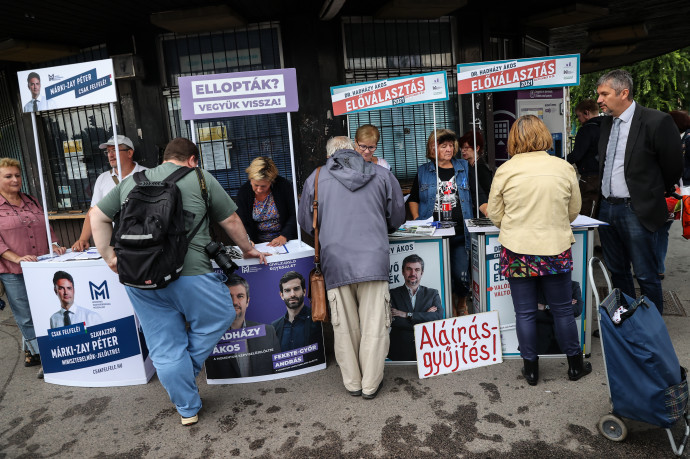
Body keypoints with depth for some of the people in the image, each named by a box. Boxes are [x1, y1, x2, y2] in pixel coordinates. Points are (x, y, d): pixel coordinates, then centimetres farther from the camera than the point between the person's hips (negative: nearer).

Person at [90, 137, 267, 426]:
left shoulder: (130, 182, 20)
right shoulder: (199, 178, 7)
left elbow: (98, 216, 21)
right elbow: (230, 221, 11)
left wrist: (108, 256, 22)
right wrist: (248, 249, 24)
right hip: (188, 274, -5)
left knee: (165, 348, 13)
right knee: (218, 318, 20)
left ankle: (188, 410, 26)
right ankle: (188, 370, 23)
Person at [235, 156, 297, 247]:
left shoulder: (284, 186, -11)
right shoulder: (243, 192, -5)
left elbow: (294, 215, -6)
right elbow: (243, 224, -1)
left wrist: (284, 236, -18)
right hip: (258, 244, 1)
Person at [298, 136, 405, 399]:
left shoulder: (315, 179, 6)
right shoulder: (381, 174, 8)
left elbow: (306, 223, 14)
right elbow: (397, 218, 14)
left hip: (335, 262, 1)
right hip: (374, 259, 0)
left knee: (345, 327, 11)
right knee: (374, 326, 8)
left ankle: (352, 383, 25)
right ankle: (371, 384, 18)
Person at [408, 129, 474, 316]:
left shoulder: (464, 168, 10)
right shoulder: (423, 171, 10)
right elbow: (413, 198, 17)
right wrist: (417, 220, 5)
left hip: (460, 233, 0)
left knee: (461, 275, -3)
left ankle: (462, 305, 27)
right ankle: (450, 307, 28)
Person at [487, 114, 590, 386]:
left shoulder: (505, 170, -7)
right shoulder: (564, 168, -3)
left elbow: (494, 214, 0)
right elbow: (573, 211, 7)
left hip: (517, 251, -1)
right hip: (556, 250, 1)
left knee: (525, 313, 10)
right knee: (563, 310, 15)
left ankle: (530, 369, 22)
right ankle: (575, 366, 31)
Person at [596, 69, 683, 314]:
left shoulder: (656, 121, -12)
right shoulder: (607, 122, 10)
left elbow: (673, 166, -5)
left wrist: (652, 195, 7)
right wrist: (602, 196, 16)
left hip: (636, 211, -7)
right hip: (607, 208, 7)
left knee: (646, 276, 2)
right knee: (617, 271, 16)